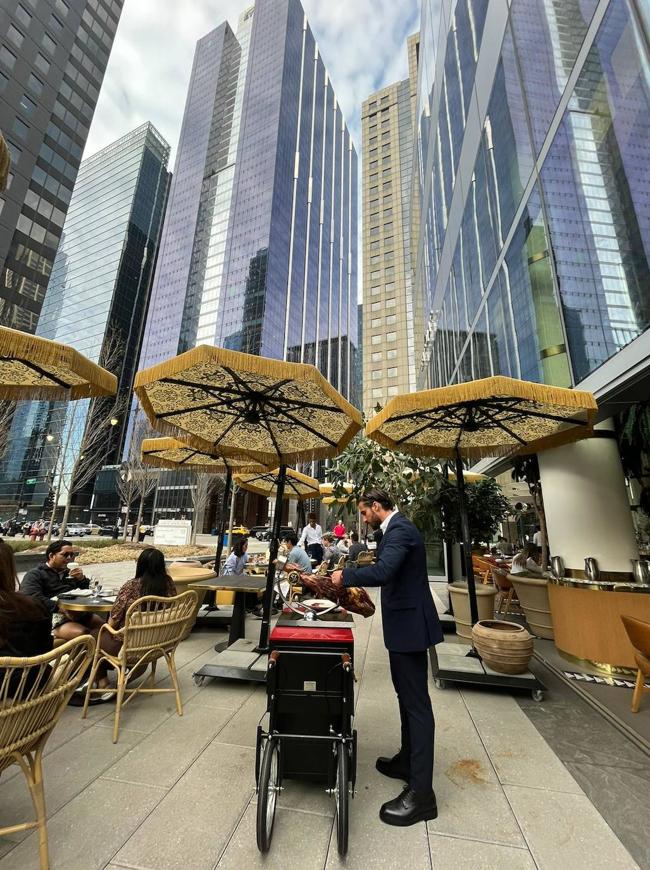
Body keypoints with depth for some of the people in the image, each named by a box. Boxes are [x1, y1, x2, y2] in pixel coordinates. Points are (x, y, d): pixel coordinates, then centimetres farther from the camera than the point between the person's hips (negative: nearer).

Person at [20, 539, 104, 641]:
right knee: (83, 634, -34)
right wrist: (61, 607, -22)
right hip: (54, 616, -6)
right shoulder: (35, 574, 8)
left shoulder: (68, 573, 27)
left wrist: (82, 579, 9)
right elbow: (33, 598, -12)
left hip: (79, 613, 6)